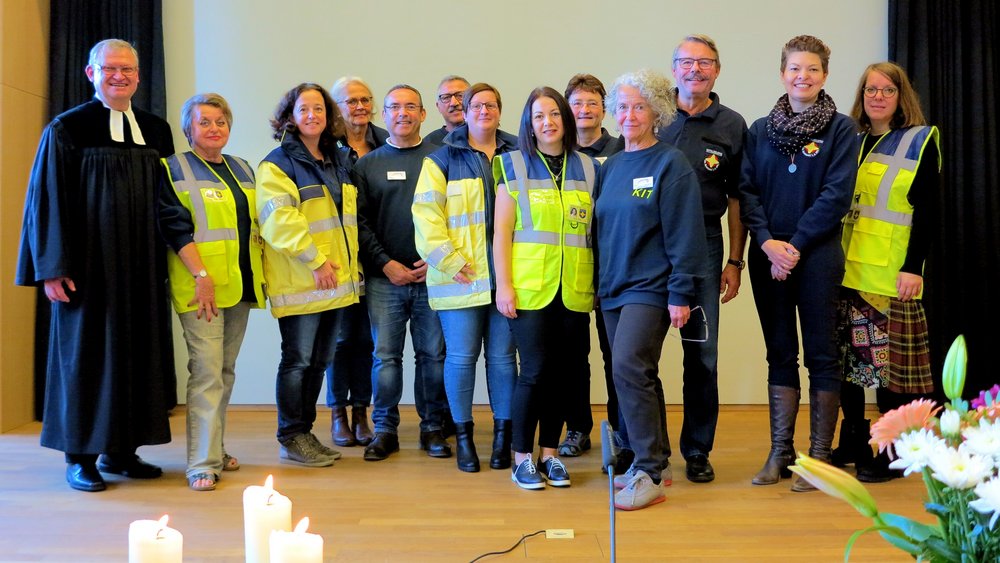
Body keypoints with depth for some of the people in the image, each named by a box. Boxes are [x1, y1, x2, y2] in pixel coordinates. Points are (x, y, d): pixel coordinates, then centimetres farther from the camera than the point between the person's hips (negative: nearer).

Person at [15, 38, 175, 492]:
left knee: (138, 351, 6)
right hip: (89, 265, -4)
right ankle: (79, 457, 13)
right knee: (85, 351, 2)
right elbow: (47, 199, -4)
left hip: (143, 268, 4)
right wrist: (52, 267, -11)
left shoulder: (157, 130, 10)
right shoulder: (67, 128, -1)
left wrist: (169, 261, 8)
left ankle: (121, 450, 18)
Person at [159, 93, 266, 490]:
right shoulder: (174, 170, 0)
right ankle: (202, 463, -7)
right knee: (206, 371, -11)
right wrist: (201, 274, -18)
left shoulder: (243, 170, 17)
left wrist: (257, 273, 10)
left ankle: (215, 447, 22)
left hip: (241, 284, 6)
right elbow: (174, 227, -9)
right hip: (200, 285, -6)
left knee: (227, 369, 10)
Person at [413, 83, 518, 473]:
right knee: (461, 356, 0)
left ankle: (503, 434, 18)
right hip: (460, 278, -2)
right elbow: (426, 213, -2)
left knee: (502, 356, 6)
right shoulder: (443, 158, 7)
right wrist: (450, 261, -11)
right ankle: (463, 434, 15)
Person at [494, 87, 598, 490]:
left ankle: (549, 453, 21)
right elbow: (502, 232, 0)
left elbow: (598, 231, 13)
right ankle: (522, 457, 11)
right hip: (529, 288, -3)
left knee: (563, 372, 6)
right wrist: (503, 285, -7)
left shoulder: (588, 168, 12)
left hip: (574, 290, 3)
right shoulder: (513, 166, 5)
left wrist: (600, 282, 8)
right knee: (535, 371, -4)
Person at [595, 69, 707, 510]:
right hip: (613, 288, 7)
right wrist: (599, 283, 13)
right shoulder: (610, 167, 13)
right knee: (638, 375, 12)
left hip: (650, 287, -7)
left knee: (629, 367, -18)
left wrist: (681, 293, -15)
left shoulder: (671, 164, -6)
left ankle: (649, 473, -8)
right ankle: (656, 462, 24)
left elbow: (685, 234, -11)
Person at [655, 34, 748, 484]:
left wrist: (735, 262, 5)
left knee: (703, 353, 4)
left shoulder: (732, 125, 8)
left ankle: (698, 450, 18)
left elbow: (736, 199, 9)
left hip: (703, 246, 1)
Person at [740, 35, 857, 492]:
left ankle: (820, 455, 11)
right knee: (780, 355, 8)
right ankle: (779, 452, 14)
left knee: (821, 355, 2)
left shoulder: (840, 128, 1)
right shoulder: (760, 130, 9)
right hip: (768, 257, 3)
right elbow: (746, 190, 2)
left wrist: (795, 244, -14)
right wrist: (767, 242, -12)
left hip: (817, 257, -3)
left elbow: (837, 195, -8)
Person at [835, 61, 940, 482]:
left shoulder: (921, 141, 2)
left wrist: (913, 267, -13)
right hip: (847, 270, 5)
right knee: (848, 357, 9)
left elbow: (924, 211, -5)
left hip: (890, 274, -5)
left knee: (890, 358, -3)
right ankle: (853, 441, 22)